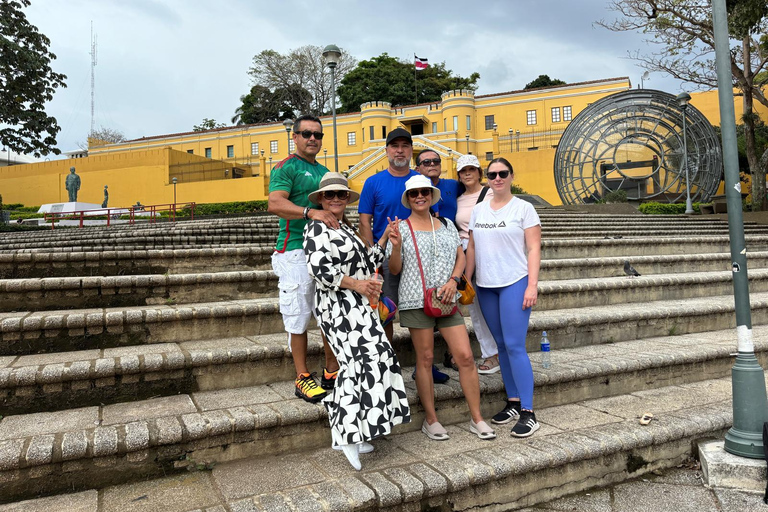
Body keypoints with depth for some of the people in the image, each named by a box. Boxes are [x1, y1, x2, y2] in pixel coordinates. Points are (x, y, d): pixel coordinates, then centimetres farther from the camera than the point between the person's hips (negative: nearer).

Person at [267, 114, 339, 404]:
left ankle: (332, 372, 20)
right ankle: (303, 379, 9)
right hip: (296, 251, -7)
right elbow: (274, 204, -19)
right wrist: (310, 212, -32)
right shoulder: (285, 168, -2)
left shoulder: (324, 171, 21)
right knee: (299, 317, -2)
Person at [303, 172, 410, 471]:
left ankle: (344, 434, 14)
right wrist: (355, 283, -19)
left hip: (357, 306, 9)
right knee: (365, 361, -15)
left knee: (355, 365, 6)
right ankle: (350, 435, -8)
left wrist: (384, 238, 12)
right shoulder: (316, 227, -6)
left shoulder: (346, 228, 20)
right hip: (339, 307, -8)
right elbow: (318, 268, -18)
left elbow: (366, 261, 19)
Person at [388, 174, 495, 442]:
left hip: (446, 300, 3)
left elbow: (461, 257, 14)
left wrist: (453, 281, -4)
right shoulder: (401, 227, 1)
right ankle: (430, 419, 18)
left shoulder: (447, 226, 13)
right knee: (425, 358, 4)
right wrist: (396, 246, -19)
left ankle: (477, 419, 12)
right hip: (416, 300, -3)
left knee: (465, 356, -1)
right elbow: (395, 269, 0)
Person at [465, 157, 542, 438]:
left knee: (514, 346, -9)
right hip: (486, 286, 5)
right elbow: (472, 248, 13)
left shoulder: (523, 208, -2)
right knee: (502, 345, 11)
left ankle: (528, 412, -1)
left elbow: (534, 249, -6)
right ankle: (513, 402, 23)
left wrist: (532, 285, -13)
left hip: (515, 283, -5)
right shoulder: (478, 210, 12)